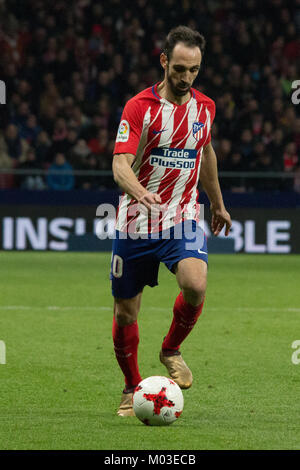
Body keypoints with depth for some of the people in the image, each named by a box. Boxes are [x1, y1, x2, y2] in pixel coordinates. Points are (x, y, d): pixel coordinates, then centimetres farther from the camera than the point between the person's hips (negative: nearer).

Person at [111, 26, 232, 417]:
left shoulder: (204, 107, 5)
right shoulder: (139, 107, -9)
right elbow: (121, 164, -18)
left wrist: (217, 203, 32)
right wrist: (138, 191, -39)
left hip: (183, 220, 2)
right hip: (136, 223, -2)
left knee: (195, 284, -26)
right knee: (125, 312, 3)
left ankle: (172, 350, 1)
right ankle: (132, 388, 26)